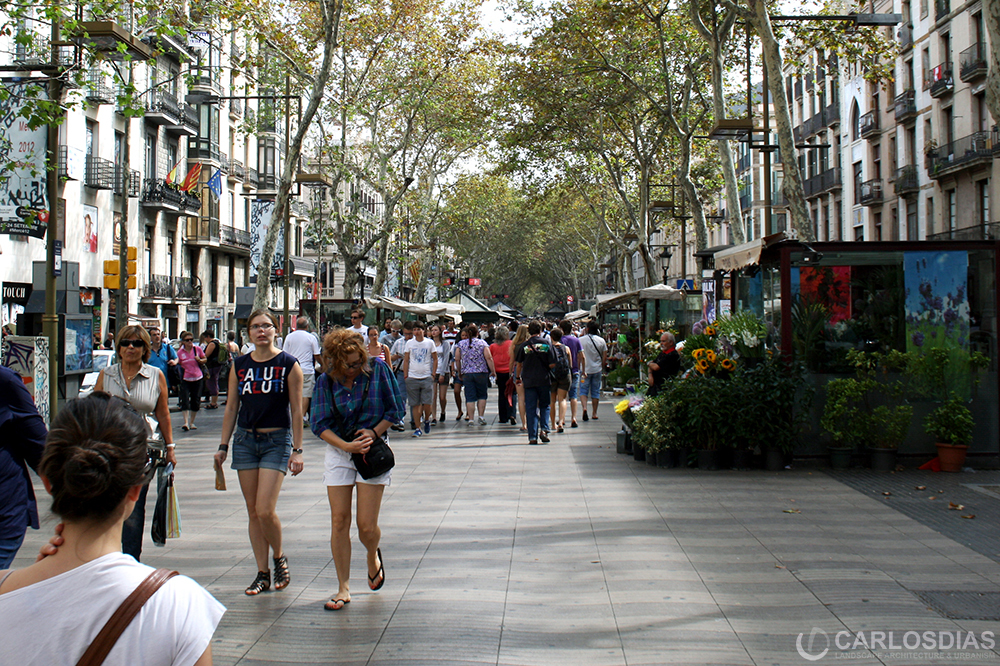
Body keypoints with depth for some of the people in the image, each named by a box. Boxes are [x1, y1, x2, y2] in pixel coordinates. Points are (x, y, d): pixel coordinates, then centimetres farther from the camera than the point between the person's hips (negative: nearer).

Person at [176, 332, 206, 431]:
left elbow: (205, 360, 10)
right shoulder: (180, 352, -3)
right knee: (185, 401, -13)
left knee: (196, 401, 6)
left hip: (197, 378, 2)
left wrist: (200, 360, -9)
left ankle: (191, 422, 18)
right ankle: (186, 422, -16)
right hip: (185, 379, -2)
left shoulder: (198, 349, -1)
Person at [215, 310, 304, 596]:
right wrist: (223, 446, 8)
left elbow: (296, 410, -3)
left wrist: (297, 450, -7)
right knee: (253, 512, 6)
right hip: (244, 440, 4)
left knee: (265, 510, -12)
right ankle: (262, 573, 15)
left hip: (277, 440, -4)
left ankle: (279, 557, 15)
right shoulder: (240, 365, 7)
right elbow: (231, 408, 12)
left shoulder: (289, 365, -3)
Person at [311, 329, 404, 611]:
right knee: (339, 521, -2)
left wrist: (374, 432, -14)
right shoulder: (326, 382, -2)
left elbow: (396, 410, 0)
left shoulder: (378, 370, -6)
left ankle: (373, 556, 31)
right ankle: (343, 588, 9)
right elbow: (320, 424, -5)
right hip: (338, 453, 2)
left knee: (367, 526, -5)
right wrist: (347, 446, -19)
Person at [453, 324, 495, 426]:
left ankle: (470, 419, 1)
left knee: (470, 397, 3)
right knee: (482, 395, 13)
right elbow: (488, 358, -9)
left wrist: (459, 372, 14)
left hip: (466, 374, 1)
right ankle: (481, 416, 7)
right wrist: (493, 371, -3)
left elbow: (457, 359, 3)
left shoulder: (460, 344, 4)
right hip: (481, 372, -1)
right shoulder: (482, 343, -3)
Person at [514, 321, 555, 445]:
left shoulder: (524, 346, 0)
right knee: (544, 406, 16)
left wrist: (518, 377, 22)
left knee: (531, 409, 4)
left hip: (528, 380, 0)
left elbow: (519, 365, 5)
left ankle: (532, 437, 1)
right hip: (544, 380, 0)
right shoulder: (546, 344, -2)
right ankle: (544, 429, -3)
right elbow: (552, 365, -5)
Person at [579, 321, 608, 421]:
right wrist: (602, 368, 16)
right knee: (595, 392, 10)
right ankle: (595, 413, 13)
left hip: (585, 370, -2)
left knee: (583, 390, 4)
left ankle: (584, 407, -20)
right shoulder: (601, 341, 1)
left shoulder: (581, 340, -6)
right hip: (597, 369, 2)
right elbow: (604, 357, 3)